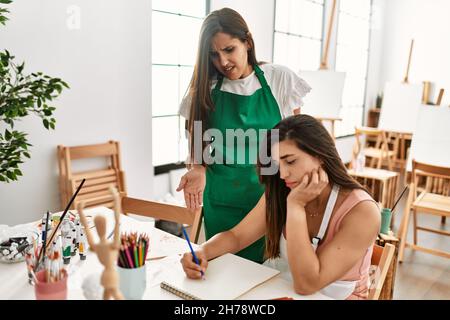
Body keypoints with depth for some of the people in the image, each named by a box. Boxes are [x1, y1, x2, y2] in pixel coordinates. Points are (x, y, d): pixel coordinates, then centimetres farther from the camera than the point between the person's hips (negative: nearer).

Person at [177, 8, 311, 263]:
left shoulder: (280, 78, -4)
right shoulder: (205, 88, -1)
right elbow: (198, 141, 8)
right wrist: (198, 170, -11)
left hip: (269, 193, -1)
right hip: (221, 198, 1)